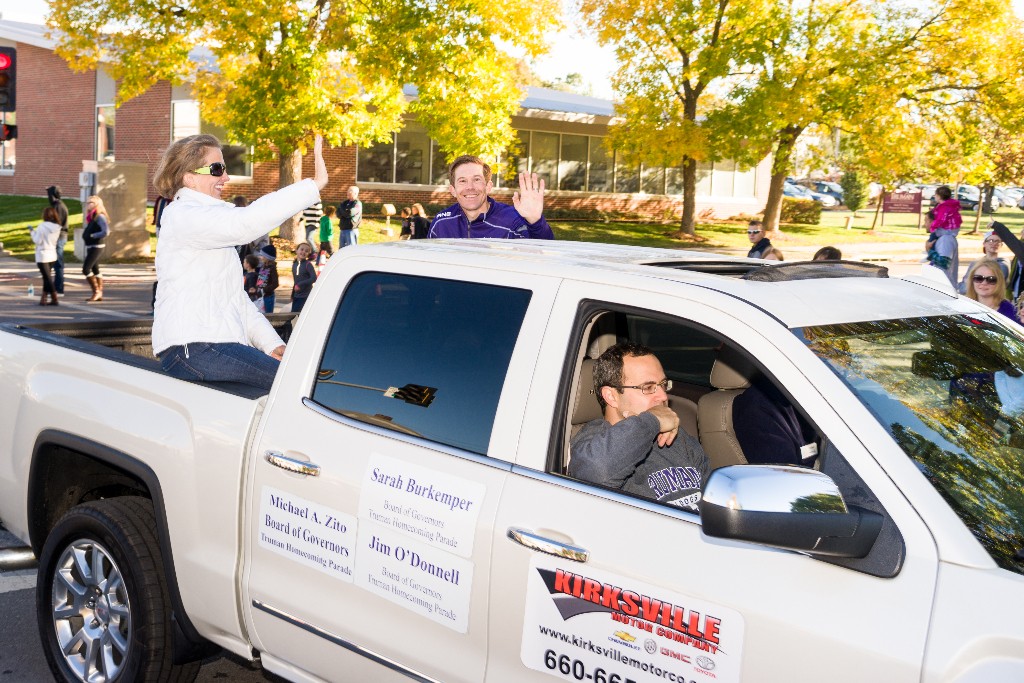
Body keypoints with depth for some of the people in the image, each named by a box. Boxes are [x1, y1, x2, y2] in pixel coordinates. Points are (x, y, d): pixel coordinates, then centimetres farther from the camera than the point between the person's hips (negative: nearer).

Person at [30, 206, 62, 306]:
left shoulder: (42, 226, -16)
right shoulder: (57, 227, 1)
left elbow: (38, 241, -14)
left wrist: (32, 232, 1)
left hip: (43, 255, -6)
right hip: (52, 255, 6)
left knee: (47, 278, -2)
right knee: (47, 277, 16)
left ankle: (54, 299, -3)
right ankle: (43, 298, 19)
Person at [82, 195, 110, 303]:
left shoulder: (99, 217, -16)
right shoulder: (92, 217, 11)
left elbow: (106, 232, -26)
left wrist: (92, 235, -17)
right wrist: (86, 235, 1)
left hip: (96, 247, -10)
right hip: (90, 247, 10)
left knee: (86, 269, -11)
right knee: (95, 270, 12)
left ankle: (96, 292, -4)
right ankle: (99, 294, 17)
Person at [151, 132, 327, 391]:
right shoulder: (183, 217, -5)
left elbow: (235, 296, 24)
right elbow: (244, 223, -25)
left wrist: (271, 343, 9)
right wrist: (315, 184, -27)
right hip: (191, 350, -10)